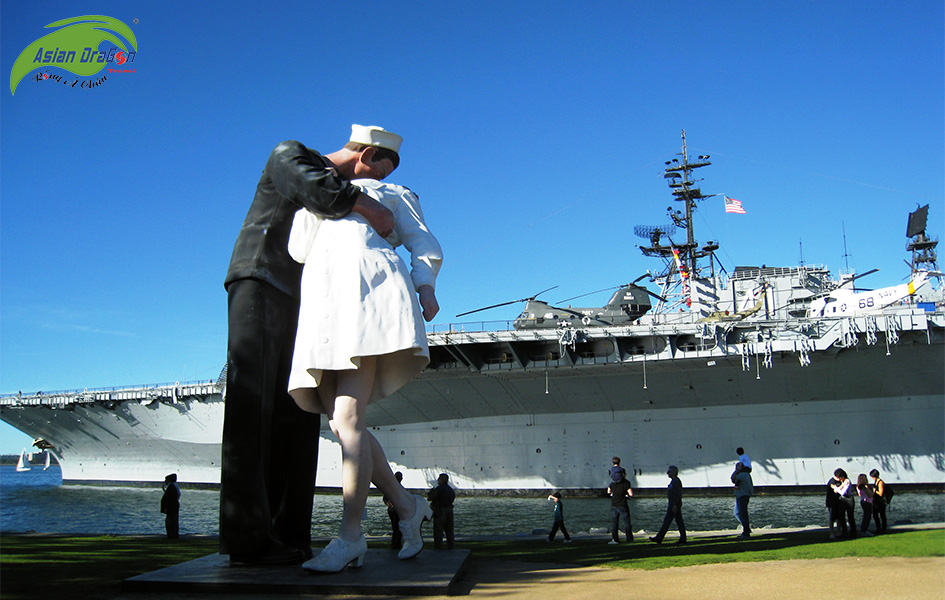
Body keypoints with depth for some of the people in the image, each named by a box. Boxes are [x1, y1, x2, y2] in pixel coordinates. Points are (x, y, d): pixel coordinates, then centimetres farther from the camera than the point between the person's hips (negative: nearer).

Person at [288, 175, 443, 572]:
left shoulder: (393, 194, 29)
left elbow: (424, 245, 14)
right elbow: (299, 250, 19)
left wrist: (426, 289, -5)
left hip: (370, 288, -5)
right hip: (322, 298, 5)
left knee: (348, 420, -19)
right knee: (339, 425, -7)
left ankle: (349, 536, -17)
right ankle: (406, 506, 7)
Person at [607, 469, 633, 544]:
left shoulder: (612, 483, 0)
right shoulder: (626, 483, -11)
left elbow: (608, 492, 16)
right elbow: (631, 494, -16)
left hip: (614, 506, 2)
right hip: (623, 506, -2)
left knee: (614, 523, 7)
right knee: (627, 522, 8)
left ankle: (615, 539, -1)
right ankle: (629, 539, 8)